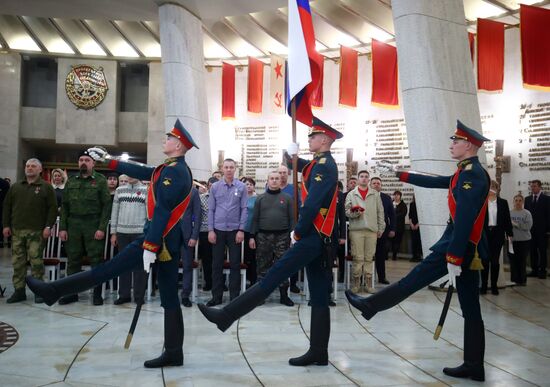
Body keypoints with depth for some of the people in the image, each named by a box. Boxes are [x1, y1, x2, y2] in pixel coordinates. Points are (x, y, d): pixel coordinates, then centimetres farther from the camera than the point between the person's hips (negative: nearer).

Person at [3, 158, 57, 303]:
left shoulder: (46, 187, 3)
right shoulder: (15, 187, 15)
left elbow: (53, 208, -2)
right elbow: (6, 207, 16)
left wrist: (48, 226, -10)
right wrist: (6, 225, 7)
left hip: (36, 232, -4)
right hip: (17, 231, 4)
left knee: (36, 261, -3)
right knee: (17, 262, 6)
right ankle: (19, 291, 15)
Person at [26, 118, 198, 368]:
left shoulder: (172, 171, -13)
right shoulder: (178, 169, 17)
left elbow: (162, 212, -20)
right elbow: (143, 172, 25)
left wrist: (149, 246, -22)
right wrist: (108, 160, 29)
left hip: (158, 239, -10)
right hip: (170, 241, 10)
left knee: (108, 270, -1)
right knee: (170, 298, 9)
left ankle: (54, 291, 9)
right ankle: (173, 353, 13)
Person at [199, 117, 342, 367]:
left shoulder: (324, 165, -12)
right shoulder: (321, 164, 18)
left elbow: (312, 204, -21)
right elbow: (302, 167, 35)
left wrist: (298, 232, -13)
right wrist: (292, 155, 15)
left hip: (312, 237, -10)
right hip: (318, 239, 10)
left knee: (272, 278, -9)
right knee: (319, 297, 8)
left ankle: (226, 316, -5)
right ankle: (318, 352, 12)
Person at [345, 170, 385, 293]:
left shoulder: (375, 194, 12)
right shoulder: (351, 194, 9)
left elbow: (380, 212, 12)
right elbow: (347, 211, 6)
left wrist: (381, 228, 8)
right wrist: (355, 213, -14)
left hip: (372, 230, 1)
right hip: (356, 229, -1)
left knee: (369, 258, 3)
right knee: (357, 258, -2)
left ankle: (368, 283, 10)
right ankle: (355, 282, 7)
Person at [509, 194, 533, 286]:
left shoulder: (527, 213, -1)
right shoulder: (509, 213, 3)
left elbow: (528, 226, -11)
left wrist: (516, 224, -13)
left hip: (524, 240, -1)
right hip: (512, 240, 1)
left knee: (522, 261, 4)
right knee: (513, 261, 5)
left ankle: (522, 280, 15)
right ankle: (514, 279, 15)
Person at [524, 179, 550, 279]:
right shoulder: (527, 199, 11)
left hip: (542, 230, -4)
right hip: (530, 229, 4)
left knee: (542, 251, 1)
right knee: (532, 251, 7)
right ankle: (534, 270, 13)